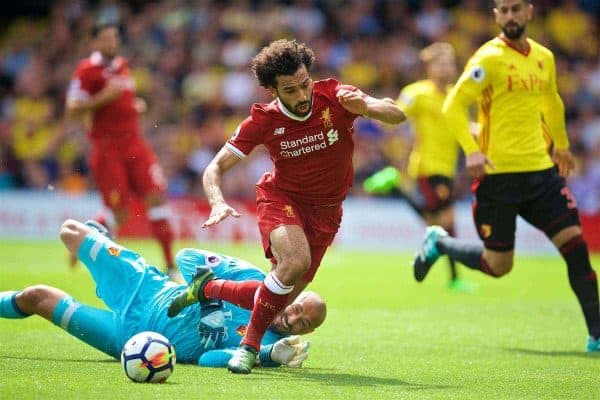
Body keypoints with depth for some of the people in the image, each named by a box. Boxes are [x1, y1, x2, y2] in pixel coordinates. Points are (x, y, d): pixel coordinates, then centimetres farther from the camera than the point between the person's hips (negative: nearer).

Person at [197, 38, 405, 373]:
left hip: (326, 208, 3)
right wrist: (218, 203, -33)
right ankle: (250, 345, -18)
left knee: (288, 293, 5)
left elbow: (397, 115, -22)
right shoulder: (263, 121, -18)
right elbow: (215, 168, -12)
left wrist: (366, 107, -43)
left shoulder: (334, 97, -19)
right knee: (295, 260, -33)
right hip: (281, 197, -3)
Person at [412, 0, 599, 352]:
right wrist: (471, 150, -24)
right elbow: (453, 106, -12)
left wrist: (561, 145, 37)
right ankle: (439, 243, 32)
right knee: (498, 266, 3)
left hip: (540, 169, 5)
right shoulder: (488, 59, -10)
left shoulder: (544, 58, 10)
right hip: (498, 174, -5)